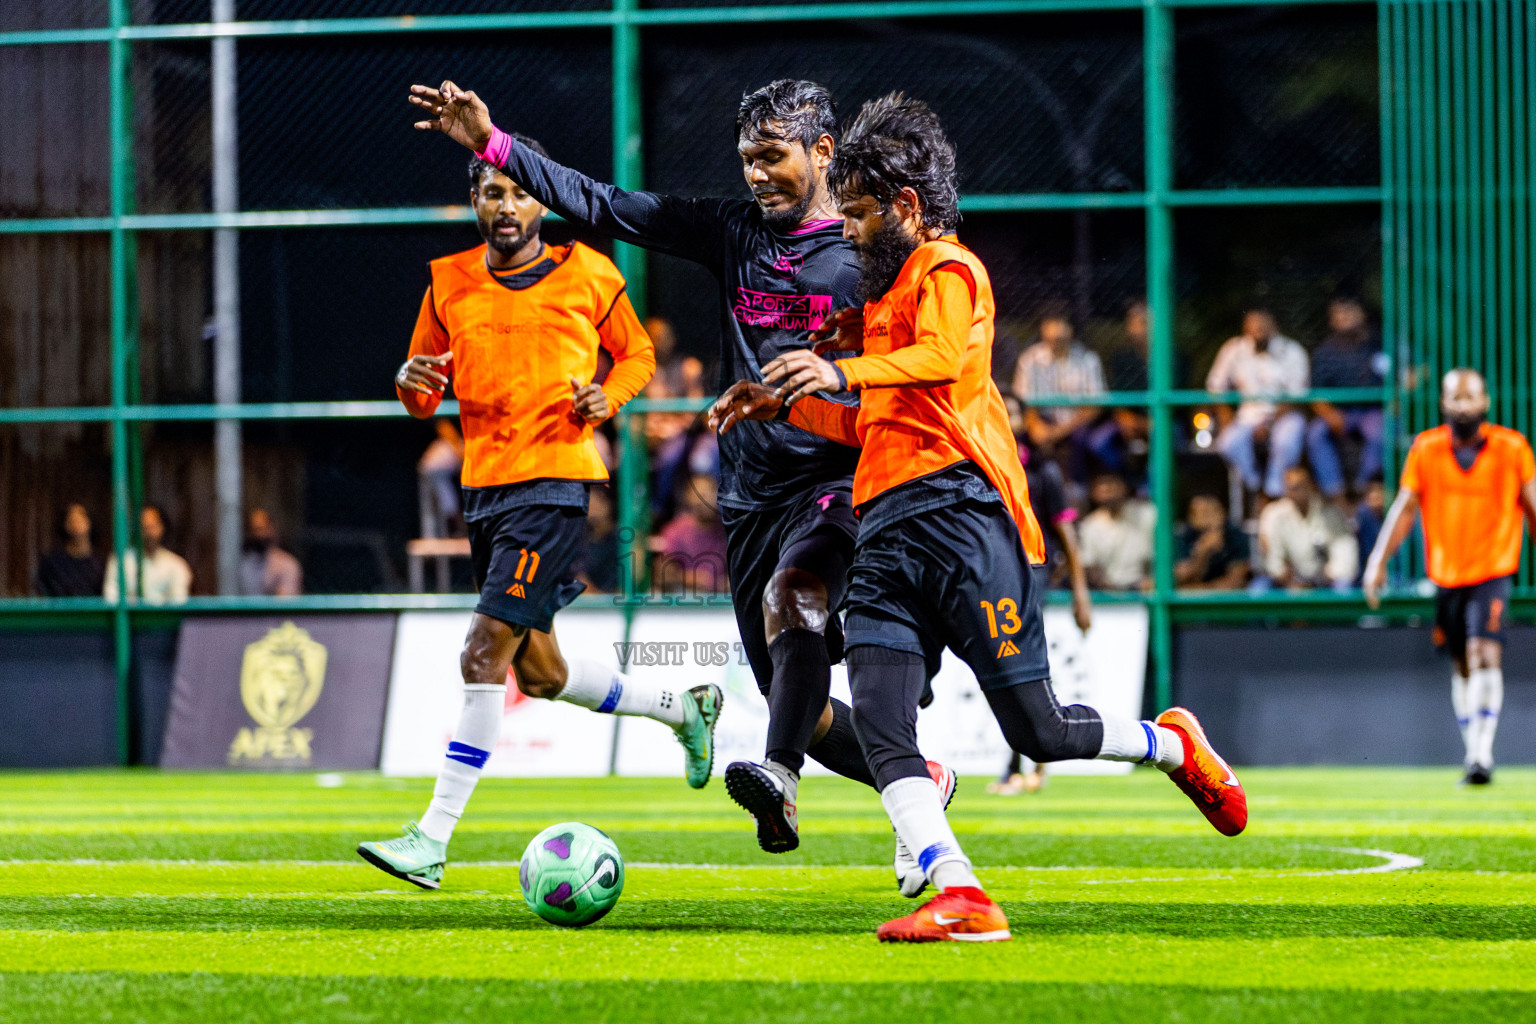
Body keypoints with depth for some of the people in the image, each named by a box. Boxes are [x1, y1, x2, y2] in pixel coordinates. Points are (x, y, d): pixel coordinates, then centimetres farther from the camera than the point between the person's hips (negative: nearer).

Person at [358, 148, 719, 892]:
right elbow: (424, 399, 16)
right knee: (539, 673, 12)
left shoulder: (588, 275, 1)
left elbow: (636, 352, 15)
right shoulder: (450, 283, 10)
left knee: (485, 653, -15)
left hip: (555, 479, -6)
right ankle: (682, 708, 37)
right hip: (485, 486, 6)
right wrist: (411, 381, -7)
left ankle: (432, 842, -16)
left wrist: (610, 395, -6)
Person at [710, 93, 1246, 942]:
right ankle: (960, 900, -21)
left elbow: (944, 359, -23)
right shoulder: (886, 291, 28)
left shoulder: (947, 270, -1)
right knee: (877, 721, -14)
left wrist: (846, 372, -38)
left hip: (961, 512, -9)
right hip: (887, 534, 9)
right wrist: (784, 405, 28)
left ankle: (1174, 745, 23)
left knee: (1038, 731, -5)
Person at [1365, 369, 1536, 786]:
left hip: (1492, 571, -3)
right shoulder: (1426, 449, 0)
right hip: (1446, 575, 3)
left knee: (1485, 654, -20)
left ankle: (1482, 755, -23)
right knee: (1462, 667, 11)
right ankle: (1472, 754, 22)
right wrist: (1379, 560, -6)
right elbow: (1406, 507, 3)